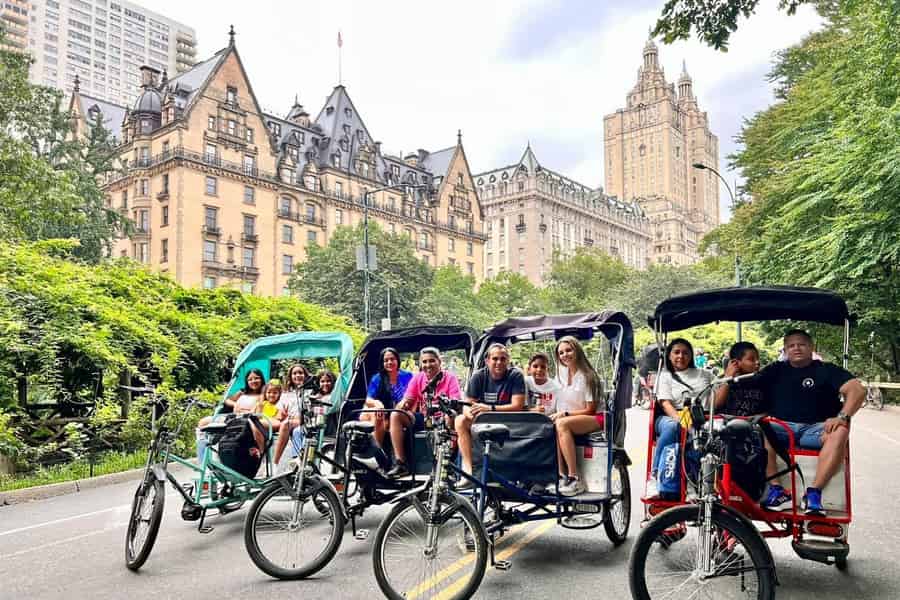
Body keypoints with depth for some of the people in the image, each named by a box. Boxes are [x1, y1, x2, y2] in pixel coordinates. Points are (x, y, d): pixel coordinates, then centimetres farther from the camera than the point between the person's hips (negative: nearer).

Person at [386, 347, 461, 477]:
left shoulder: (450, 378, -6)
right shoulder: (417, 378, 4)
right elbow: (407, 400, 0)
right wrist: (402, 404, -25)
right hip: (423, 418, 4)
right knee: (396, 415, -18)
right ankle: (400, 463, -18)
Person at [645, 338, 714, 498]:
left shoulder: (704, 374, 26)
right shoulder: (666, 376, 17)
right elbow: (665, 403, 0)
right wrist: (680, 419, -17)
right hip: (671, 418, -1)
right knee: (672, 427, -39)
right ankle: (655, 477, -36)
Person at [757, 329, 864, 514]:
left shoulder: (826, 370, 10)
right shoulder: (776, 371, 18)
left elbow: (857, 390, -4)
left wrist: (842, 416, -19)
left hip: (814, 429, -1)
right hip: (781, 428, 1)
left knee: (840, 432, -33)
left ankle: (813, 493, -33)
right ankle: (777, 491, -33)